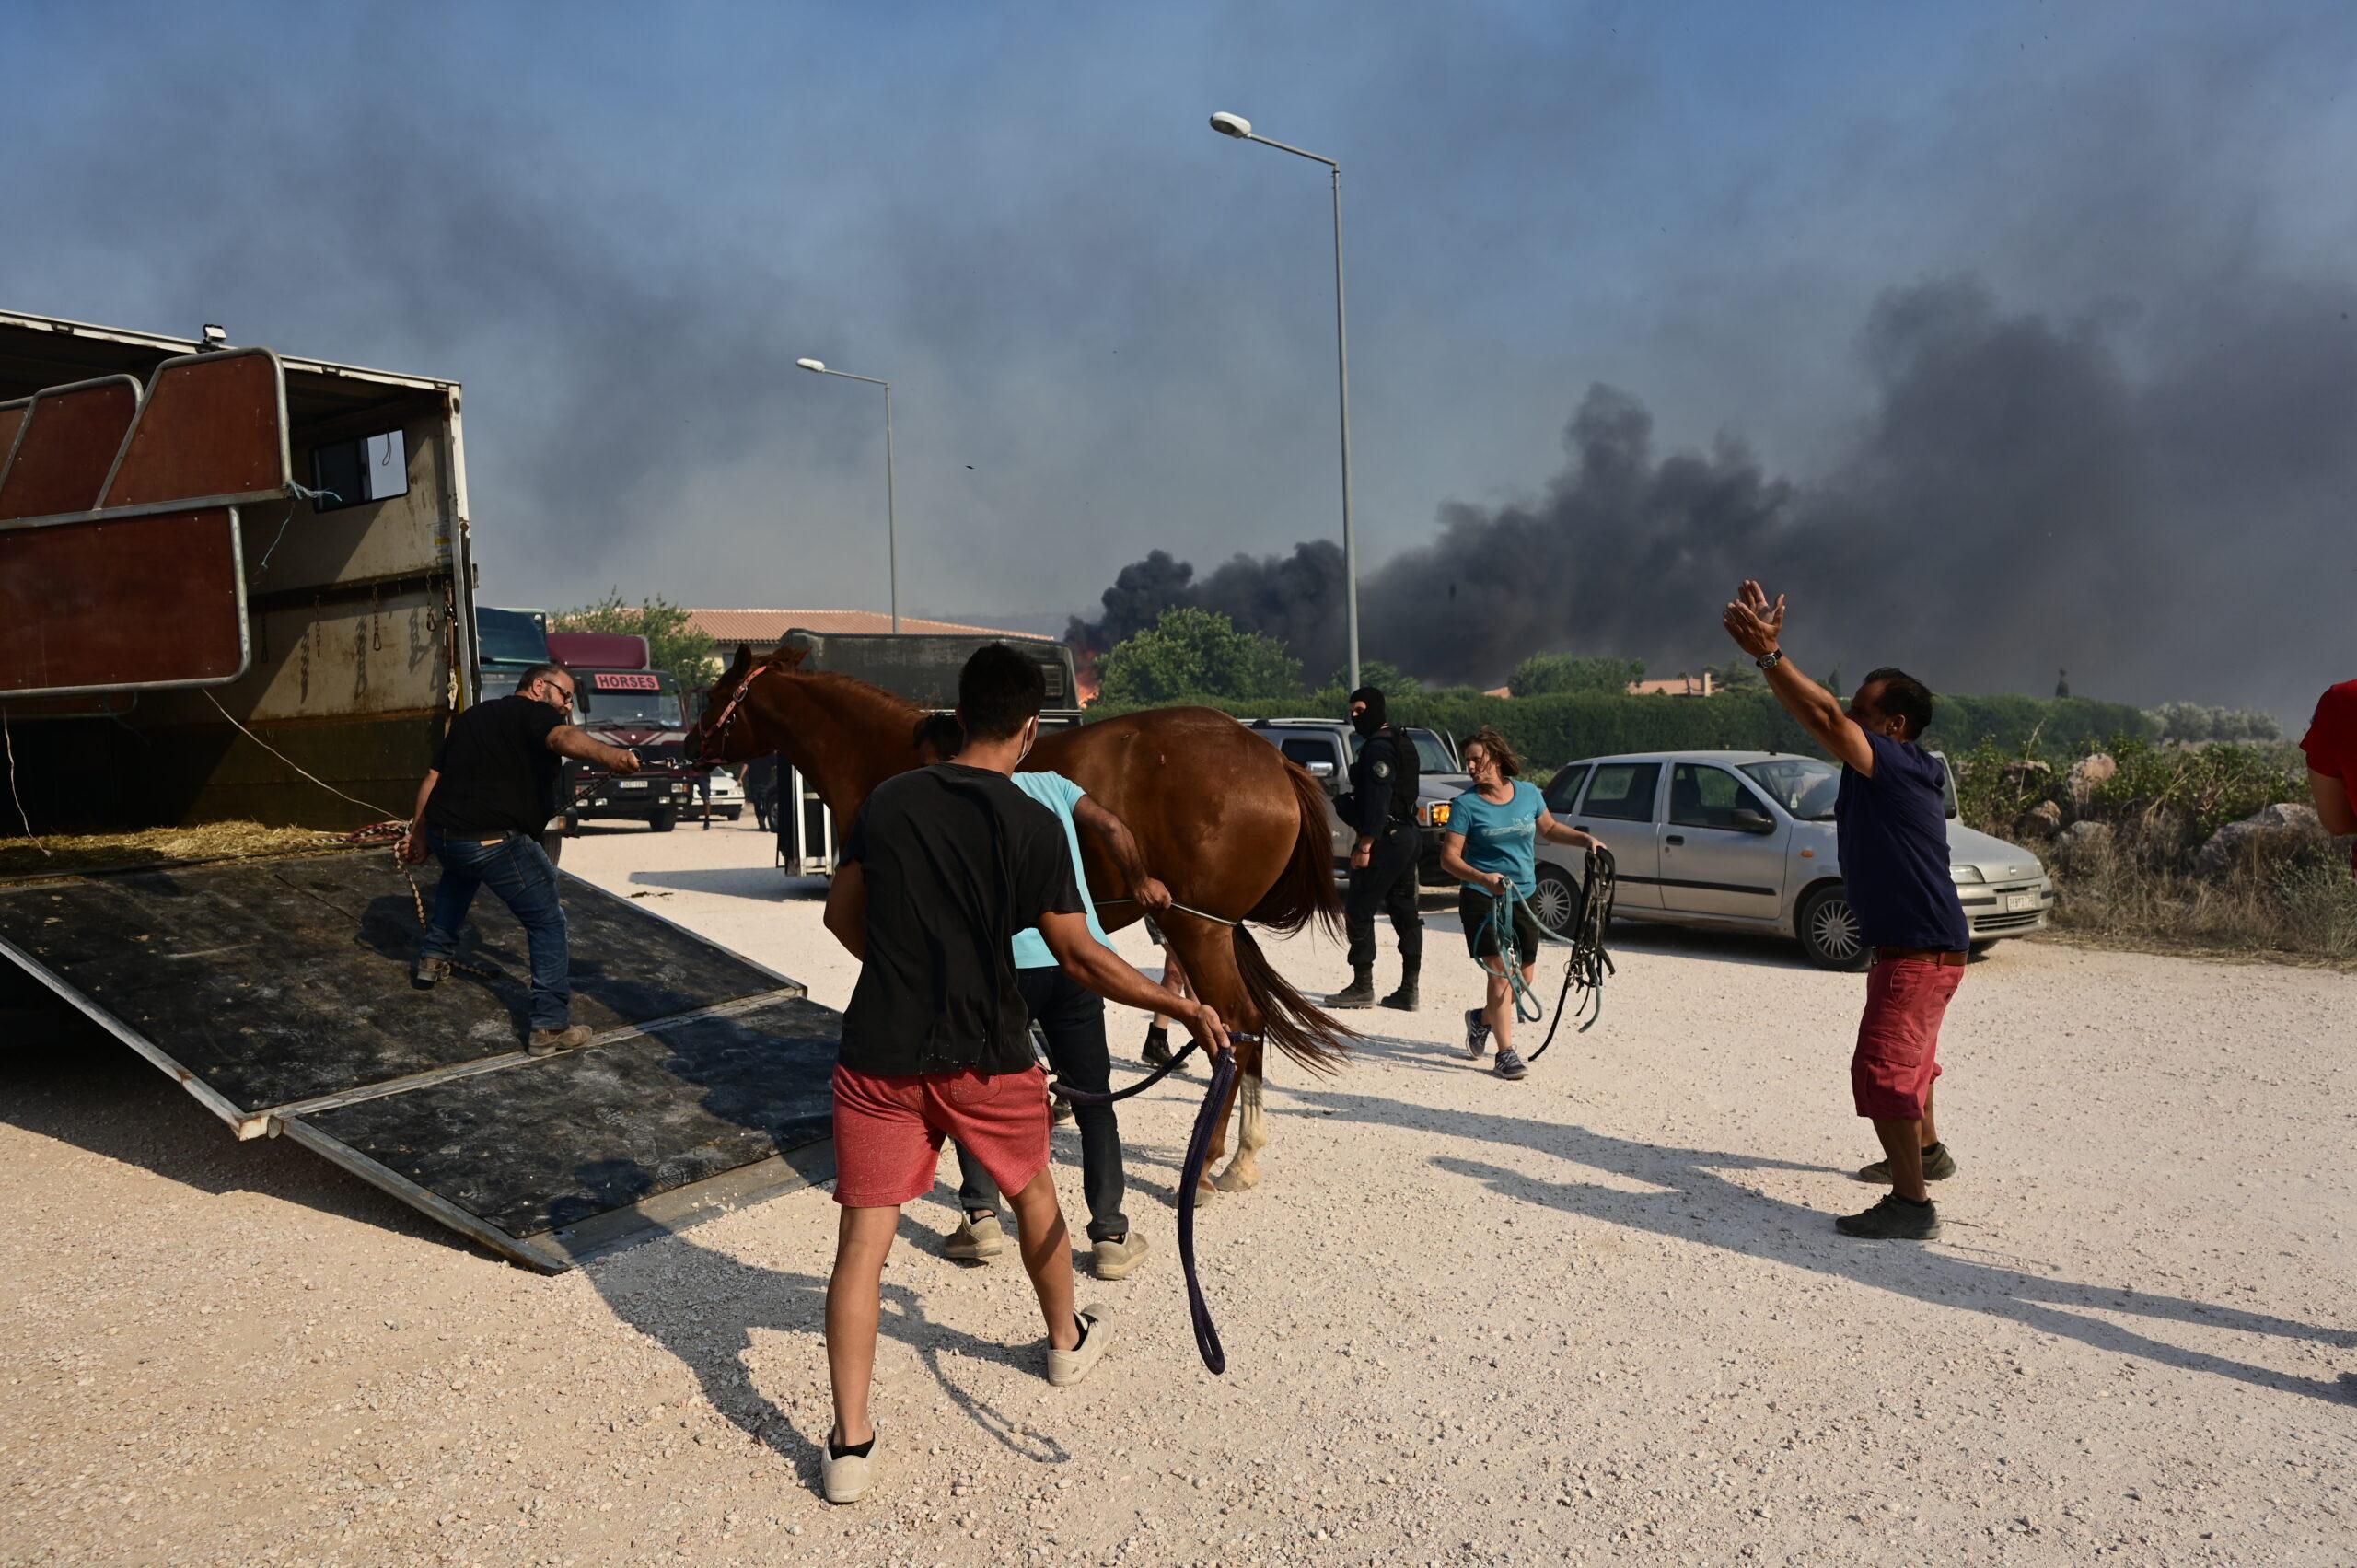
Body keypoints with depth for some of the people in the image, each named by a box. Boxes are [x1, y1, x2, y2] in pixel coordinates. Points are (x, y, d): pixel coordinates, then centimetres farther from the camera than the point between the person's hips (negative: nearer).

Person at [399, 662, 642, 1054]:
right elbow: (565, 738, -27)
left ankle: (434, 956, 50)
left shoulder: (470, 716, 23)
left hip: (442, 834, 8)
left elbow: (432, 779, 26)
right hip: (495, 842, -8)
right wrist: (610, 754, -46)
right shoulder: (534, 713, -2)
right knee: (548, 923, 2)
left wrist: (419, 835, 36)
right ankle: (551, 1026, -3)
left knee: (458, 875, 42)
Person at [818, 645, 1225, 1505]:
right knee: (1034, 1192, 24)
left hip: (881, 1055, 2)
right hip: (986, 1056, -1)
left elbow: (841, 915, 10)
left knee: (863, 1239, 5)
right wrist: (1186, 1008, -1)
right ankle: (1068, 1339, 45)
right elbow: (1081, 959, -10)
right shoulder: (1034, 825, -11)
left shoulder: (888, 800, 0)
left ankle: (850, 1442, 5)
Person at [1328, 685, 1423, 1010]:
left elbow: (1377, 800, -22)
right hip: (1407, 835, 10)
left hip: (1385, 839, -10)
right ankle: (1408, 990, 12)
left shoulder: (1378, 747, -14)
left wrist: (1365, 846, -22)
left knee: (1358, 912, -3)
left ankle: (1362, 986, 0)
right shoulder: (1401, 743, 18)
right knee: (1404, 913, 9)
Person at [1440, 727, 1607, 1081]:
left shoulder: (1528, 793, 3)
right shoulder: (1466, 804, -8)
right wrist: (1483, 878, -27)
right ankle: (1506, 1053, -5)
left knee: (1524, 976, 11)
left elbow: (1549, 828, 21)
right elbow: (1449, 857, -11)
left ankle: (1482, 1019, 36)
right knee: (1500, 972, -12)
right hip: (1481, 898, -5)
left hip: (1524, 897, 5)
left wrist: (1586, 839, 7)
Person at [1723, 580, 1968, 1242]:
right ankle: (1927, 1152, 47)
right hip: (1906, 945, 11)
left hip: (1922, 952, -11)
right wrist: (1769, 649, -2)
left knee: (1882, 1068, -10)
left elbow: (1824, 718, -31)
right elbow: (1823, 717, 5)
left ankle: (1911, 1204, -5)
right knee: (1907, 1058, 27)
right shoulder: (1881, 769, 7)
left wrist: (1769, 654, -32)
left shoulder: (1899, 765, -20)